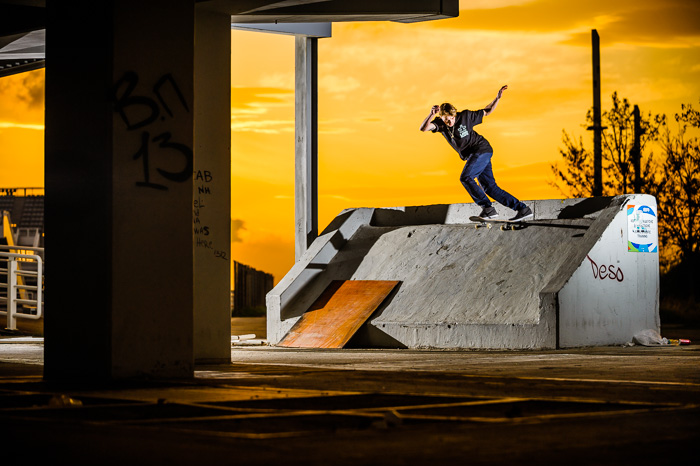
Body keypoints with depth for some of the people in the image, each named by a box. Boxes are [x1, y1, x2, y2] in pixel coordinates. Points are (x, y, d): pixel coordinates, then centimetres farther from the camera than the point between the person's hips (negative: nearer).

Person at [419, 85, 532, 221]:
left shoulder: (465, 116, -9)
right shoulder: (440, 123, -2)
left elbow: (486, 112, 5)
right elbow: (423, 128, -19)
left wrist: (498, 98, -6)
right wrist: (431, 115, -35)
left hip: (482, 149, -6)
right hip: (472, 155, 6)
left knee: (465, 178, -22)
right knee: (490, 188, 1)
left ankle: (488, 208, -21)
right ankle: (523, 209, 2)